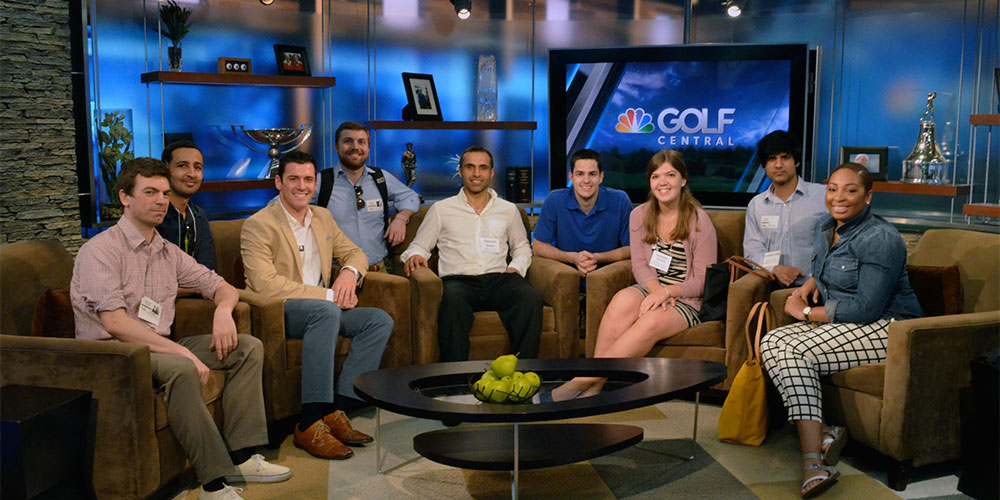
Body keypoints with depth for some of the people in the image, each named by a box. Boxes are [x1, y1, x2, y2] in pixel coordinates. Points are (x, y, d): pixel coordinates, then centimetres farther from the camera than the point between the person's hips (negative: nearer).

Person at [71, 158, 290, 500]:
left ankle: (240, 456, -10)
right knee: (180, 368, -37)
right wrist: (181, 351, -28)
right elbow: (114, 322, -22)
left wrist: (223, 310, -8)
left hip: (158, 346, 8)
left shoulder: (168, 253, 14)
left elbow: (221, 286, 19)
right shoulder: (100, 251, -10)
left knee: (248, 347, -4)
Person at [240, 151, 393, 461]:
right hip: (278, 312, -7)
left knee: (380, 320, -13)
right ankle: (310, 425, -36)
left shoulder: (323, 217, 16)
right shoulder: (259, 225, -8)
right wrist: (328, 295, -22)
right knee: (326, 311, -36)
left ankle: (336, 411, -19)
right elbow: (265, 283, -20)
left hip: (323, 309, 7)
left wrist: (350, 272, -6)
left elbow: (355, 253, 22)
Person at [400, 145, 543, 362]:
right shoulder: (441, 209, 17)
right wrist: (415, 255, -6)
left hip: (498, 279, 2)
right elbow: (420, 245, 18)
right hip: (458, 280, -2)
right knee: (453, 299, -40)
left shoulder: (508, 210, 22)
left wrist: (516, 267, 10)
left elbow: (521, 246, 31)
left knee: (531, 298, -32)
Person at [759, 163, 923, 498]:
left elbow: (867, 308, -23)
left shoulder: (880, 240, -17)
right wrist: (808, 286, 7)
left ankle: (814, 461, -26)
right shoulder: (825, 229, 10)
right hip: (839, 322, 9)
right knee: (772, 342, -15)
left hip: (886, 329, -9)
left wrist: (807, 312, -14)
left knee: (796, 354, -27)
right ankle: (820, 434, -23)